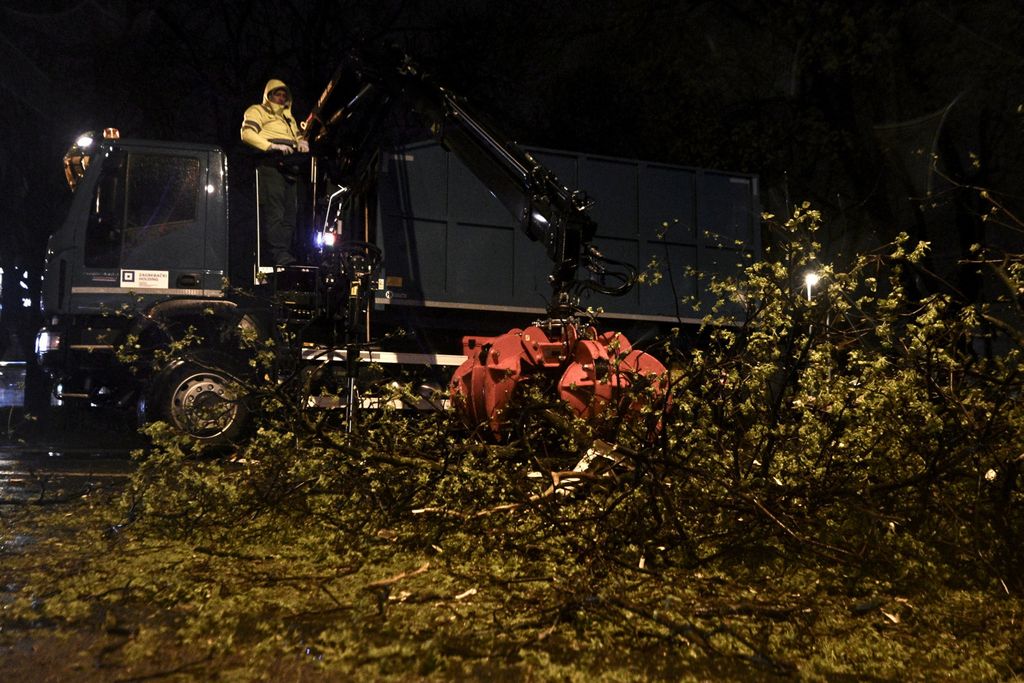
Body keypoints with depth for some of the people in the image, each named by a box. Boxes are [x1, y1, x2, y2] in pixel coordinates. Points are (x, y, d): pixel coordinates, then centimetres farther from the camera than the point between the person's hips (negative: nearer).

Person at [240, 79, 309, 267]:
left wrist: (302, 143, 5)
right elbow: (247, 133, -7)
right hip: (270, 165, -8)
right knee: (273, 212, -16)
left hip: (289, 168, 8)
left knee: (289, 214, 3)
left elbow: (299, 136, 32)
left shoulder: (288, 117, 32)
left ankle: (285, 254, 4)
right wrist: (273, 146, -18)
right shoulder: (257, 111, 8)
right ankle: (279, 255, -24)